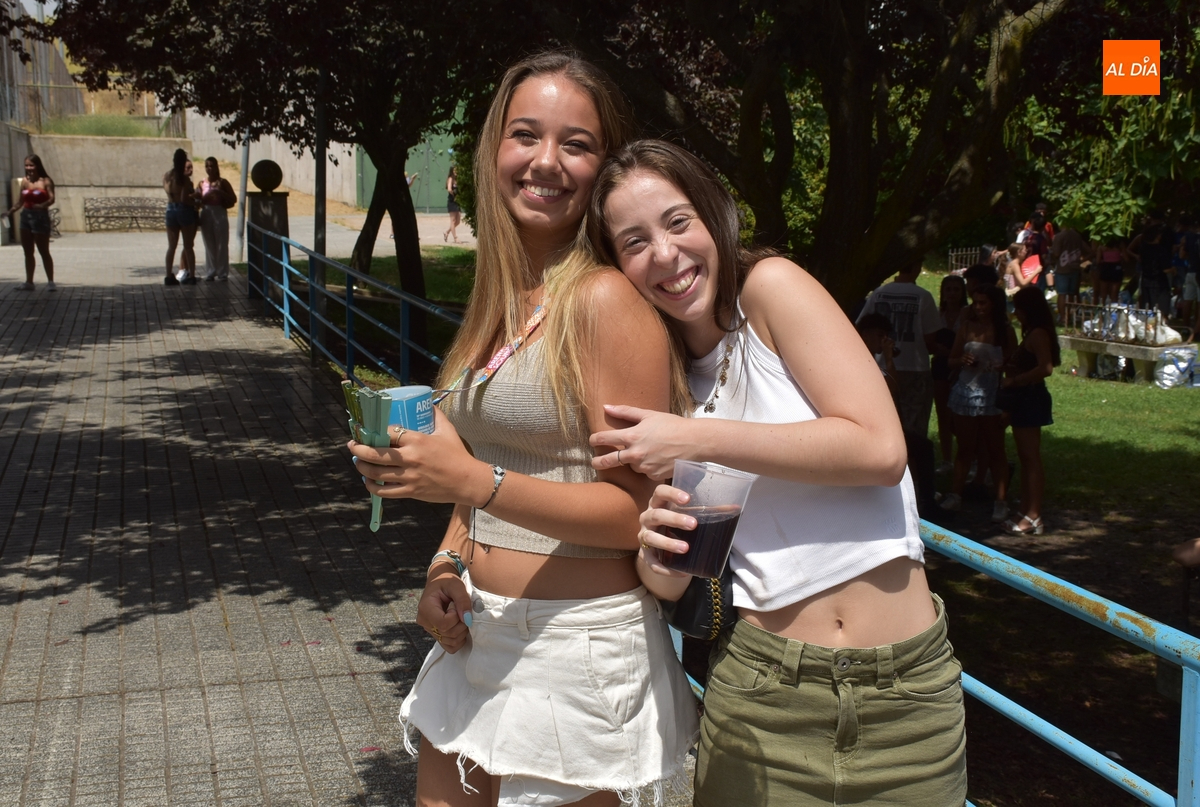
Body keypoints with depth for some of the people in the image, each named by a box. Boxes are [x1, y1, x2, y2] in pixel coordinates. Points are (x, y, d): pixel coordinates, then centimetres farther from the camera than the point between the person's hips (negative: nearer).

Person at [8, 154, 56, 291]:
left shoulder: (46, 181, -8)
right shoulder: (24, 181, 6)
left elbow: (51, 199, -15)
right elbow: (21, 200, 10)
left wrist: (42, 205, -33)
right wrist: (12, 210, -3)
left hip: (40, 217, -5)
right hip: (25, 216, 6)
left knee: (44, 251, -1)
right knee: (28, 252, 10)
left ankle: (50, 282, 6)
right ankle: (29, 282, 18)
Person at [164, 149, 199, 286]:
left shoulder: (166, 176, 1)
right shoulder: (184, 179, -14)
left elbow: (168, 191, 9)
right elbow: (184, 199, -17)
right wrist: (196, 202, -1)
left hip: (171, 210, 4)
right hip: (184, 211, -4)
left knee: (171, 246, 10)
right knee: (188, 246, 4)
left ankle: (169, 276, 9)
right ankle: (191, 275, 5)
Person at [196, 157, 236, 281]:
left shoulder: (222, 182, -1)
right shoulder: (202, 183, 8)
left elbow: (233, 199, -4)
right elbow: (199, 199, 10)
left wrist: (220, 193, -16)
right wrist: (198, 197, -11)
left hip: (219, 214, -3)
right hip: (206, 214, 4)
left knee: (221, 245, -1)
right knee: (209, 246, 8)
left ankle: (222, 273, 4)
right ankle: (210, 272, 15)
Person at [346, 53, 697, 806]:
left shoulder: (607, 300, -16)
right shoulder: (502, 300, 8)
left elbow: (635, 511, -17)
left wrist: (473, 483, -26)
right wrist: (446, 565, 1)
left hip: (575, 645, -7)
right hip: (476, 635, 8)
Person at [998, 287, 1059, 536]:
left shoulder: (1038, 334, -15)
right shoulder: (1031, 334, 15)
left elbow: (1045, 368, -27)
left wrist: (1013, 381, -21)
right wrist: (1008, 369, -1)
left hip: (1031, 399, -11)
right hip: (1023, 399, 11)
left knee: (1031, 459, -8)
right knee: (1025, 458, 13)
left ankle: (1034, 518, -5)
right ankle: (1025, 512, 20)